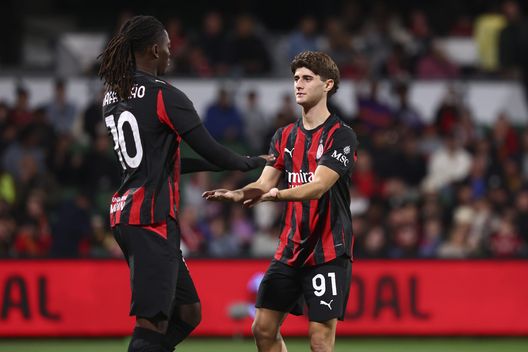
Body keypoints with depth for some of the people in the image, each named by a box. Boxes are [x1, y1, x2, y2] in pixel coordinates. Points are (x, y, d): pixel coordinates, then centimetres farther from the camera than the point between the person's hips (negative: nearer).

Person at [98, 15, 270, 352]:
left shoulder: (112, 97, 15)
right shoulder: (165, 96, -10)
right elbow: (211, 150, -9)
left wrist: (224, 164, 24)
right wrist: (252, 162, 11)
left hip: (125, 211, 9)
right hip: (153, 218, -9)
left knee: (189, 313, 14)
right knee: (152, 324, -11)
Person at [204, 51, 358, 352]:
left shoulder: (341, 136, -9)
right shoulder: (285, 136, 12)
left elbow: (318, 187, -21)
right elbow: (265, 183, 6)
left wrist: (276, 194, -37)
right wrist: (237, 194, -16)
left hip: (328, 252, -7)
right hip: (290, 249, 7)